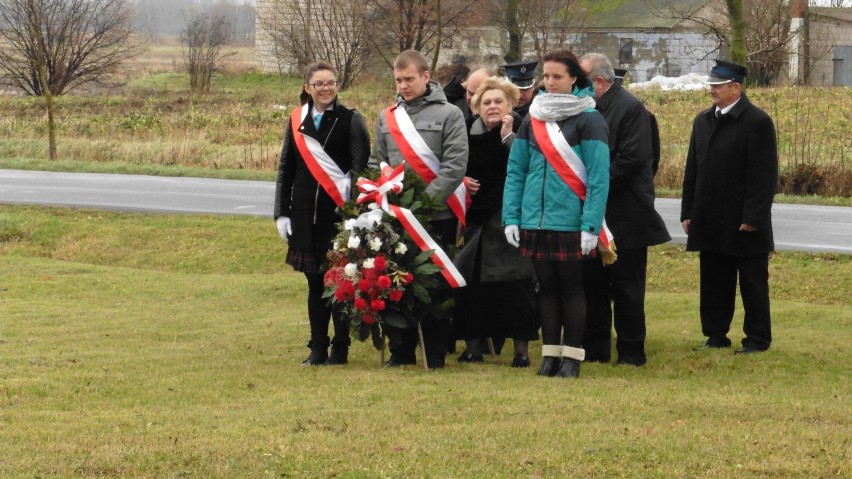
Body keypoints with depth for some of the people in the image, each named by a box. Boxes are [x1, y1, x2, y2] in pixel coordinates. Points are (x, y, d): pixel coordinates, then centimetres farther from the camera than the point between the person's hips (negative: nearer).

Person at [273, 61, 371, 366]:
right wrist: (282, 213, 7)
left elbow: (361, 168, -6)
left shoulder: (350, 121, -2)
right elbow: (286, 170, 13)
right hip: (306, 215, 3)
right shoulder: (297, 121, 9)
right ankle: (318, 348, 15)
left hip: (340, 214, -3)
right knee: (315, 283, 8)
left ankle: (340, 348, 9)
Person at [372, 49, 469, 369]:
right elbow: (377, 164, 17)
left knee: (436, 287, 1)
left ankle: (436, 357, 8)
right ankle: (401, 352, 15)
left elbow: (455, 166, -10)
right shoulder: (387, 117, 13)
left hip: (438, 216, -4)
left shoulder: (449, 114, -2)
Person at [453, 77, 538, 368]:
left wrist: (507, 137, -20)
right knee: (470, 282, 1)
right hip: (476, 219, 4)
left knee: (515, 283, -6)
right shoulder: (467, 131, 7)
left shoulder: (521, 131, -5)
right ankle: (472, 345, 11)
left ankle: (521, 349, 1)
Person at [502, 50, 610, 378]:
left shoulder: (588, 119, -4)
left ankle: (572, 356, 7)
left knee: (571, 287, 1)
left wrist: (591, 225, -16)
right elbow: (516, 172, 10)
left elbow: (599, 176, -9)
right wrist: (511, 217, 0)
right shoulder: (532, 119, 11)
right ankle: (550, 353, 14)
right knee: (546, 287, 8)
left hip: (571, 221, -4)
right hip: (535, 221, 4)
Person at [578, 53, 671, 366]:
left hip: (624, 215, -7)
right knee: (593, 284, 10)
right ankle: (595, 349, 18)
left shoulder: (630, 108, -12)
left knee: (626, 289, -1)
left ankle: (631, 352, 6)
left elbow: (632, 159, -19)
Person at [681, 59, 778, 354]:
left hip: (744, 223, -6)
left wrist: (753, 217, -17)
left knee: (752, 283, 2)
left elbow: (764, 175, -13)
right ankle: (715, 335, 20)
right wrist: (688, 212, 10)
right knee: (714, 282, 11)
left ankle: (757, 339, 10)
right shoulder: (703, 121, 12)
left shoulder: (757, 122, -10)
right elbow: (692, 171, 15)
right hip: (711, 224, 6)